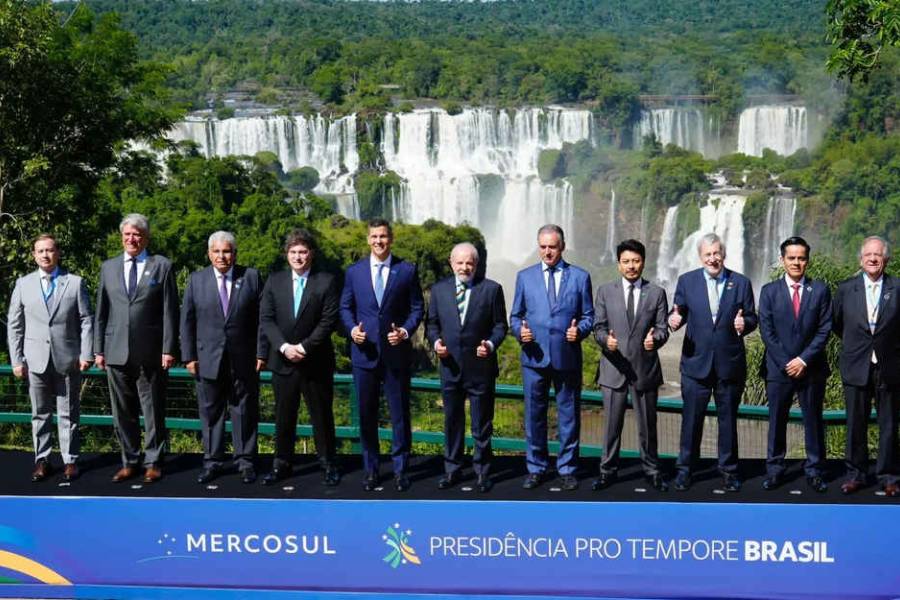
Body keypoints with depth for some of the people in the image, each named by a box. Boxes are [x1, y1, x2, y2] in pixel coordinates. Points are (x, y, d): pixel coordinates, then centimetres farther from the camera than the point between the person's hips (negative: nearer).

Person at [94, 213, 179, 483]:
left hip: (151, 354, -3)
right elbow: (101, 312, 12)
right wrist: (98, 349, 7)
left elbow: (170, 311, -2)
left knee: (153, 411, 3)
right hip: (117, 353, 3)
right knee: (123, 413, 9)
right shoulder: (108, 267, 12)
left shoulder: (162, 266, 2)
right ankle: (129, 462, 20)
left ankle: (153, 463, 14)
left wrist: (169, 349, -8)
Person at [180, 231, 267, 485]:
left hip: (243, 360, -1)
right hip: (208, 359, 1)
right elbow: (187, 320, 5)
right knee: (211, 412, 7)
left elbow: (261, 318, 1)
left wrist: (261, 352, -4)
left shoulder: (251, 277, 2)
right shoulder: (196, 279, 5)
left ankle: (245, 462, 15)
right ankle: (212, 462, 17)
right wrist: (189, 356, -1)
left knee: (244, 411, 6)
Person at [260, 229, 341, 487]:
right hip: (283, 361, 2)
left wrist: (304, 347, -15)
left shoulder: (327, 281, -2)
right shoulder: (274, 281, 7)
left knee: (322, 415, 5)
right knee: (283, 416, 9)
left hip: (316, 362, -2)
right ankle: (282, 464, 19)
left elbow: (329, 320, -8)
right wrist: (284, 346, -13)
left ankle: (329, 464, 16)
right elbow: (266, 319, 1)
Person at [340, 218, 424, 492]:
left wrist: (405, 331, -12)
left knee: (400, 413, 3)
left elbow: (417, 308, 4)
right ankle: (370, 469, 19)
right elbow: (345, 307, 11)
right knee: (367, 414, 8)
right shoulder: (354, 271, 7)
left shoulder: (407, 270, 2)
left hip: (396, 352, -1)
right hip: (364, 352, 2)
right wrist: (352, 329, -8)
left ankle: (400, 469, 14)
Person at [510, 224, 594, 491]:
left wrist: (579, 330, -14)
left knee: (569, 415, 7)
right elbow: (515, 316, 10)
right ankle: (536, 468, 19)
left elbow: (588, 315, 6)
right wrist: (520, 330, -10)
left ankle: (567, 469, 19)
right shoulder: (525, 276, 8)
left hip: (567, 357, -1)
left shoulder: (580, 277, 5)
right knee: (534, 415, 7)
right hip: (534, 357, 1)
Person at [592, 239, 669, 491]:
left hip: (645, 368, 0)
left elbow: (662, 328, 2)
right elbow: (598, 327, 3)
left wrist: (655, 338, -21)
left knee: (648, 424, 9)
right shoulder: (605, 291, 5)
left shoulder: (657, 293, 5)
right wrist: (605, 340, -18)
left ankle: (652, 470, 23)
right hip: (613, 368, 0)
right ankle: (608, 470, 17)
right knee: (612, 424, 6)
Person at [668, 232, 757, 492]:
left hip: (730, 363, 0)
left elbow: (752, 318, 4)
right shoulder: (686, 281, 3)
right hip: (696, 362, 0)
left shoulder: (741, 283, 3)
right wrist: (674, 319, -18)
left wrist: (745, 323, -19)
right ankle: (685, 469, 16)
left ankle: (729, 470, 22)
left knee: (728, 419, 10)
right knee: (691, 419, 5)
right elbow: (678, 313, 5)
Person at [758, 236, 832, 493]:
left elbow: (824, 329, -2)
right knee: (777, 421, 5)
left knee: (813, 421, 6)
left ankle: (814, 471, 15)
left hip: (811, 368, 0)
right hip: (778, 368, 0)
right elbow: (767, 331, -2)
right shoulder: (769, 291, 3)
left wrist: (804, 360, -11)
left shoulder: (820, 290, 3)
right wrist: (785, 363, -10)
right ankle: (774, 470, 14)